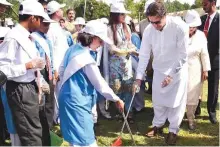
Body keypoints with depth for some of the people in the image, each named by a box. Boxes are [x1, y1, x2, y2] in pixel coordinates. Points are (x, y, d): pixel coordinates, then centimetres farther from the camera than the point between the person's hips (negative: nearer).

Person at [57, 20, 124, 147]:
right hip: (77, 102, -9)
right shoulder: (87, 59, -21)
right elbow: (100, 85, -15)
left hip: (68, 97, 9)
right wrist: (117, 99, -3)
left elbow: (62, 71, 15)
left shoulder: (72, 49, 4)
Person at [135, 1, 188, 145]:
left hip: (178, 69, -3)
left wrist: (171, 74, -21)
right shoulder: (149, 30, -16)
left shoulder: (180, 27, -27)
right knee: (158, 100, 13)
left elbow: (183, 55, -21)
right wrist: (139, 77, -13)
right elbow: (144, 55, -10)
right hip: (159, 69, 3)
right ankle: (158, 125, 34)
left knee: (176, 101, 6)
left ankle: (173, 130, 23)